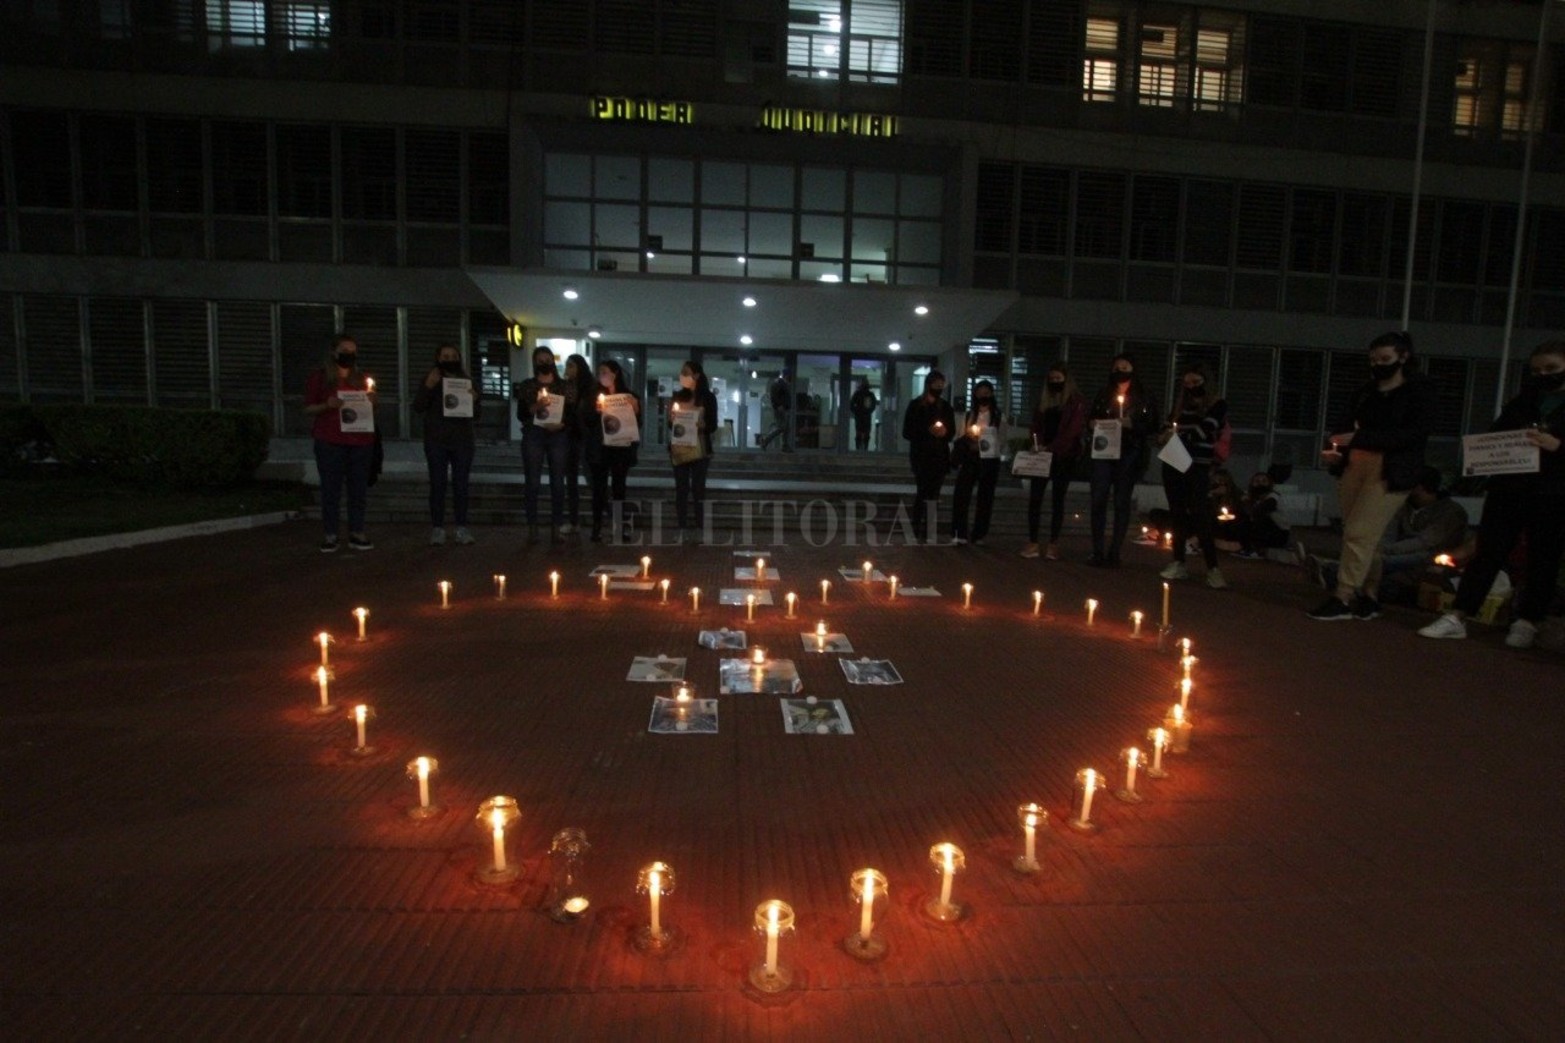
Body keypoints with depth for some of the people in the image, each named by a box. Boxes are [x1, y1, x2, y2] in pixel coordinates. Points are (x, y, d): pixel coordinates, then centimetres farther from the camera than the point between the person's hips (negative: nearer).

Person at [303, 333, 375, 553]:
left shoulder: (361, 378, 18)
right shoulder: (319, 377, 6)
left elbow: (370, 410, 24)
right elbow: (308, 409, 5)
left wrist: (372, 400, 2)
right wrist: (327, 405, -14)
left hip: (361, 441, 3)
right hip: (330, 442, -3)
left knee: (359, 487, 2)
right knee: (331, 488, -4)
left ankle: (356, 533, 7)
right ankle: (329, 535, 1)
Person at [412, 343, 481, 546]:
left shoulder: (467, 381, 10)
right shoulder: (430, 380, 6)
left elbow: (476, 414, 9)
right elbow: (417, 407, -4)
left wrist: (474, 399, -12)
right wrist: (428, 386, -18)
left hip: (462, 440, 1)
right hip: (436, 441, -1)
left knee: (461, 485, 3)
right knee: (437, 485, 0)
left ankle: (462, 528, 7)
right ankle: (437, 529, 3)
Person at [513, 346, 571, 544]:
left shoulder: (564, 386, 13)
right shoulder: (526, 386, 12)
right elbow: (520, 415, 4)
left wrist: (562, 424, -13)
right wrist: (533, 408, -15)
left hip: (559, 437, 1)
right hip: (533, 436, 0)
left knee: (558, 483, -4)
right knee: (533, 482, -6)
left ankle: (557, 527, -1)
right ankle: (532, 528, -3)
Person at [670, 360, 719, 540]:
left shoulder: (708, 397, -1)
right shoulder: (677, 396, 8)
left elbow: (713, 425, -3)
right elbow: (670, 422, 13)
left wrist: (701, 426, -23)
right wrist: (671, 418, -9)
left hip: (699, 449, -3)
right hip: (679, 448, 3)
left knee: (698, 488, -2)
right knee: (680, 489, 2)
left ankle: (700, 530, 2)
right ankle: (681, 530, 6)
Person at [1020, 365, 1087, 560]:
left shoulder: (1077, 400, -1)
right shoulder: (1043, 399, 14)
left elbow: (1074, 429, -10)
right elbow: (1036, 425, 11)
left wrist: (1051, 448, -19)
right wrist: (1037, 445, -8)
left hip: (1064, 456, -3)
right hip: (1042, 455, 4)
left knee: (1058, 499, 1)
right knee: (1034, 497, -5)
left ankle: (1054, 544, 6)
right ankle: (1032, 543, -3)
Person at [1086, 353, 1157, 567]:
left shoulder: (1142, 397, 3)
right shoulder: (1104, 394, 13)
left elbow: (1151, 425, -1)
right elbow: (1090, 417, 17)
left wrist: (1131, 424, -17)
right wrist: (1092, 423, -5)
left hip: (1129, 455, -2)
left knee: (1122, 503, 1)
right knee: (1098, 500, -5)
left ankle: (1114, 553, 6)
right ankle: (1098, 551, 1)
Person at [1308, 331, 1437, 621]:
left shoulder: (1419, 391, 1)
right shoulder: (1365, 392, 15)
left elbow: (1415, 434, -12)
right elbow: (1345, 425, 13)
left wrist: (1358, 438, -20)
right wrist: (1332, 448, -10)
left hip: (1389, 473, -5)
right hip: (1353, 467, 5)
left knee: (1359, 533, -12)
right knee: (1363, 537, 8)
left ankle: (1343, 598, -7)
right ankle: (1368, 597, 16)